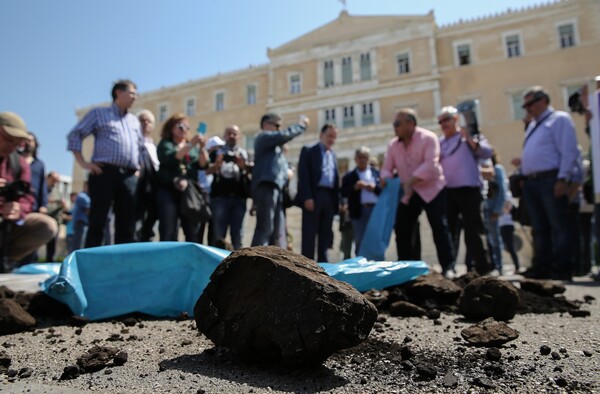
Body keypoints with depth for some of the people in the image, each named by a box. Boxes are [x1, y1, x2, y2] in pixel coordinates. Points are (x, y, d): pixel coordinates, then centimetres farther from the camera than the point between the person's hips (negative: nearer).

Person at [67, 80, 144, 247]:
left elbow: (141, 146, 31)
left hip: (130, 176, 5)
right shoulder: (98, 113, 10)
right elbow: (75, 135, 6)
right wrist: (83, 163, -5)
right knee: (97, 223, -6)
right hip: (105, 172, -5)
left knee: (126, 226, 1)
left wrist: (139, 167, 15)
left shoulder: (134, 120, 25)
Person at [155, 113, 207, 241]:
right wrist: (190, 145, -20)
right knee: (168, 232, -4)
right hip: (168, 191, -3)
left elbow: (203, 164, 5)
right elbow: (170, 159, -13)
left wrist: (202, 148, -11)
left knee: (193, 231, 2)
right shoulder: (165, 144, 7)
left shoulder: (193, 146, 18)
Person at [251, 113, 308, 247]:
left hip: (277, 188, 9)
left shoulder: (275, 146, 30)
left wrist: (288, 170, 13)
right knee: (265, 228, -15)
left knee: (276, 231, 5)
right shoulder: (263, 137, 2)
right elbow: (285, 135, -12)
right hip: (266, 187, -9)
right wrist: (302, 125, 0)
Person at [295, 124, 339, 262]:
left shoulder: (333, 155, 23)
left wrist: (337, 200, 7)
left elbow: (336, 178, 18)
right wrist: (307, 197, -17)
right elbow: (303, 175, -6)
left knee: (325, 234, 6)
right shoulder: (308, 150, 5)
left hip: (329, 197, 6)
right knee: (309, 234, -5)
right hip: (314, 196, -6)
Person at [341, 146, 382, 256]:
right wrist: (355, 187, -15)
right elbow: (343, 193, -2)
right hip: (359, 211, -1)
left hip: (376, 209, 1)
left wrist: (374, 188, -13)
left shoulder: (376, 173, 14)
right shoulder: (349, 176, 9)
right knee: (360, 241, 1)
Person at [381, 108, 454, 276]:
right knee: (401, 230, 4)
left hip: (432, 189, -5)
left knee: (439, 228, -9)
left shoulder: (428, 138, -14)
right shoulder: (393, 144, 3)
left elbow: (430, 164, -25)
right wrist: (386, 179, -22)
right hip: (407, 193, 5)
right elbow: (387, 168, 2)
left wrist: (410, 182, -33)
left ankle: (448, 267, -1)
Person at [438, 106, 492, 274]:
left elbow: (487, 153, -10)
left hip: (468, 191, -4)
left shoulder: (470, 135, 3)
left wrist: (470, 140, -21)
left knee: (471, 231, -1)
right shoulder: (440, 142, 15)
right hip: (447, 192, 4)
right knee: (448, 231, 8)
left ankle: (481, 267, 10)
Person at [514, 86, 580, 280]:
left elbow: (569, 152, -11)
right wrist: (523, 161, 9)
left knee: (558, 226, -3)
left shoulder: (559, 119, -1)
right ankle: (542, 267, 16)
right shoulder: (532, 126, 23)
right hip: (531, 182, 8)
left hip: (550, 180, -8)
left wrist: (563, 179, -18)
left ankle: (561, 269, 2)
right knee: (539, 228, 10)